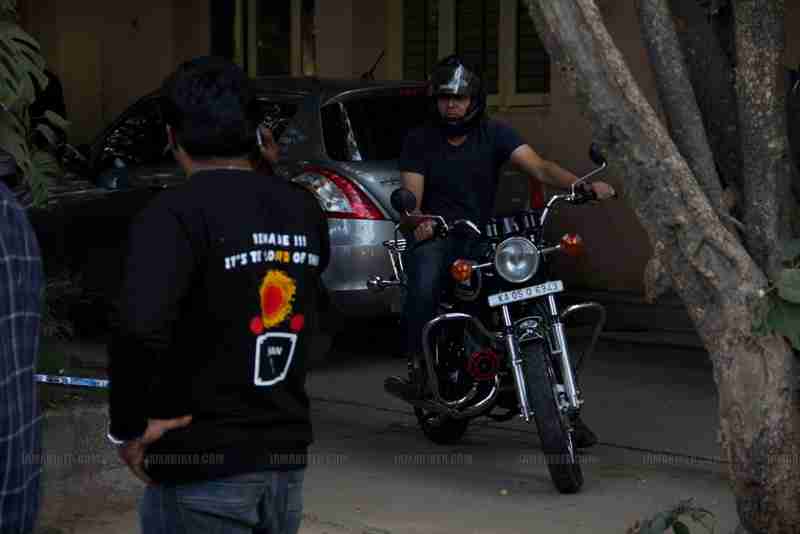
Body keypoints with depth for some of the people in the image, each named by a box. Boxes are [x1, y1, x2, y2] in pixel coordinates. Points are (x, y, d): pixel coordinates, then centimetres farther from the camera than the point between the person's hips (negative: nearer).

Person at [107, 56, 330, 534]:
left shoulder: (176, 214, -17)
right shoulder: (304, 210, 4)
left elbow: (139, 327, -29)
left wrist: (129, 427, -19)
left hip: (203, 467, -6)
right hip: (288, 456, 6)